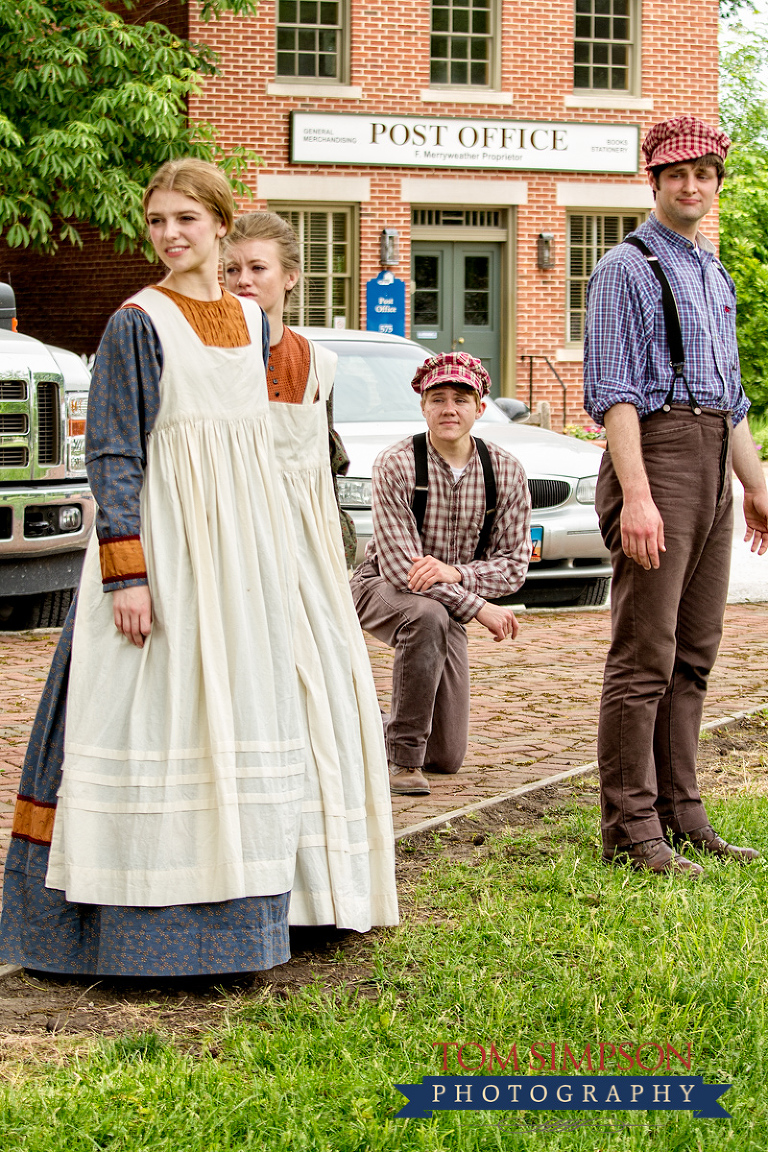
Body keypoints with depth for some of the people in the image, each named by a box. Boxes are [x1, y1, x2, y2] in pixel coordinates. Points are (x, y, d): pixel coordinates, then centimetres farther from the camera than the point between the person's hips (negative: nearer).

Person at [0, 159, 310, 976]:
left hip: (239, 541, 6)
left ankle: (226, 915, 16)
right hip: (162, 535, -6)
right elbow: (112, 456, -10)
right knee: (155, 708, -6)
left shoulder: (249, 319, 12)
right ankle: (147, 924, 0)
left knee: (234, 712, 8)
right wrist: (125, 573, -18)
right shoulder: (136, 324, -6)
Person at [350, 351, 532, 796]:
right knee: (428, 617, -42)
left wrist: (455, 572, -28)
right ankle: (404, 759, -29)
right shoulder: (396, 465, -20)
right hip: (382, 588, -4)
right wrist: (477, 607, -27)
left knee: (446, 758, 2)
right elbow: (398, 566, -24)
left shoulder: (506, 472, -9)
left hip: (451, 598, 4)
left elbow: (513, 564, -8)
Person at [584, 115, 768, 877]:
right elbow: (613, 391, -11)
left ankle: (681, 816, 15)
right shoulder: (628, 269, -3)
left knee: (694, 654, 9)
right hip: (658, 453, -8)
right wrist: (636, 493, -20)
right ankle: (632, 833, -6)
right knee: (645, 656, -9)